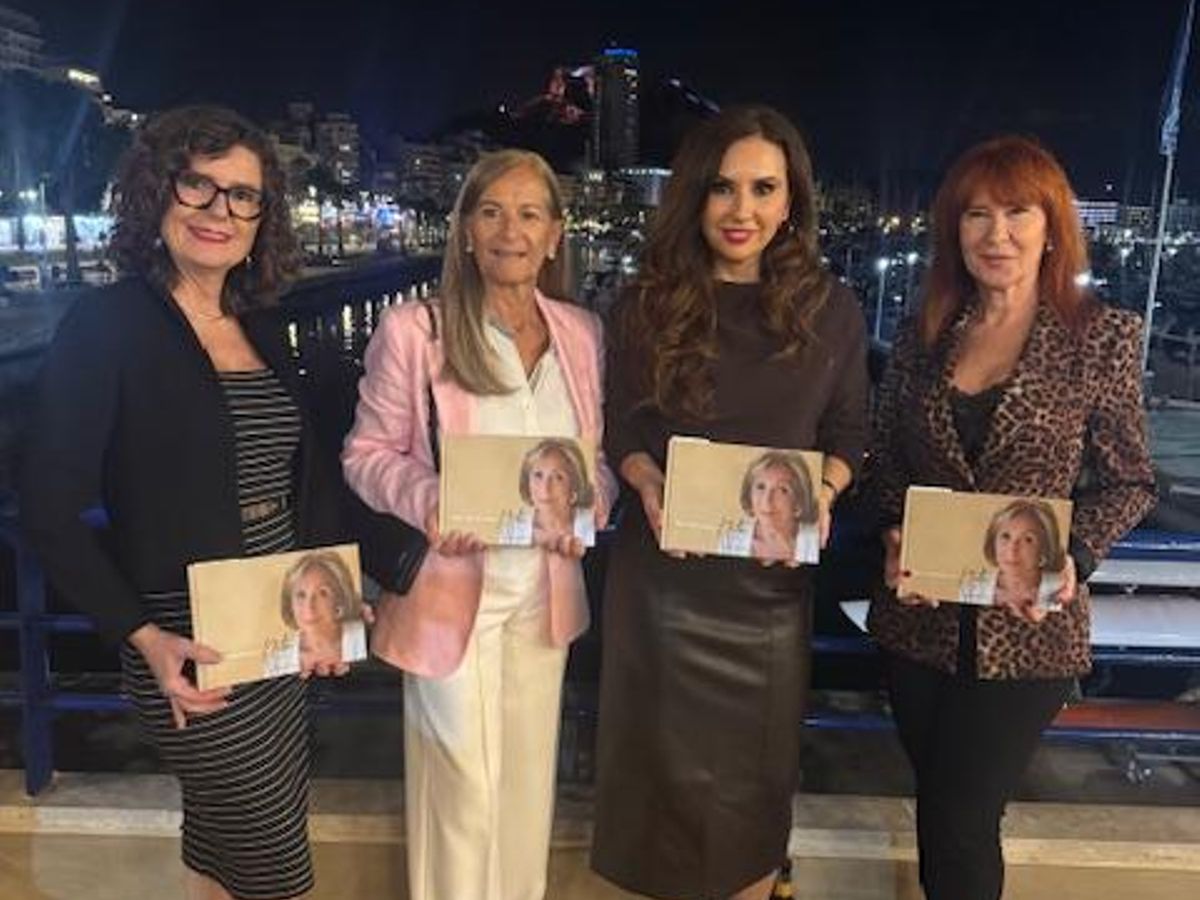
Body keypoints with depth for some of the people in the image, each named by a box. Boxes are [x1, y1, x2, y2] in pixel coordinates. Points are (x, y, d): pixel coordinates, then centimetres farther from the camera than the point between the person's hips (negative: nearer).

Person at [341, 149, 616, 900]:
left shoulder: (583, 332, 3)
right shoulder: (411, 330, -11)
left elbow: (599, 454, 10)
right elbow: (367, 453, -5)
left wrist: (592, 504, -10)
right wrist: (423, 499, -24)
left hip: (543, 590, 5)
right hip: (451, 590, -4)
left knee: (527, 776, 20)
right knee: (462, 786, 8)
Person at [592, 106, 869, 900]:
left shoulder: (831, 310, -2)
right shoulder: (649, 304, -2)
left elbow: (848, 435, 6)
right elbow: (620, 429, 3)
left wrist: (822, 493, -13)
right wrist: (648, 484, -17)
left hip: (771, 571, 1)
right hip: (664, 566, 0)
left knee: (759, 757, 15)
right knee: (670, 748, 14)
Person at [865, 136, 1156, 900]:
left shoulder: (1103, 336, -5)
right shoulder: (924, 334, 4)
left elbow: (1129, 483, -2)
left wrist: (1074, 558, -18)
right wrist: (894, 537, -8)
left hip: (1027, 628, -3)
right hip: (921, 617, 4)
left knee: (962, 820, 2)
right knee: (942, 812, 18)